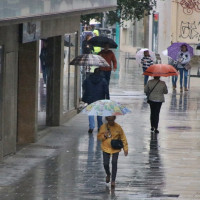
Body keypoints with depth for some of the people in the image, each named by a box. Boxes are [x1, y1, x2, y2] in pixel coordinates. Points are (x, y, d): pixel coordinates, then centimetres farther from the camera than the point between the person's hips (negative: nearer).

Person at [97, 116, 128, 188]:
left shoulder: (118, 127, -5)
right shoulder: (103, 127, -3)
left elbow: (123, 138, 1)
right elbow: (99, 137, 6)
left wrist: (125, 149, -2)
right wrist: (104, 136, -16)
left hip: (115, 149, -1)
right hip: (106, 148, 1)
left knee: (114, 163, -5)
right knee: (106, 164, -2)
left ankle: (113, 180, 7)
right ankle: (108, 174, 32)